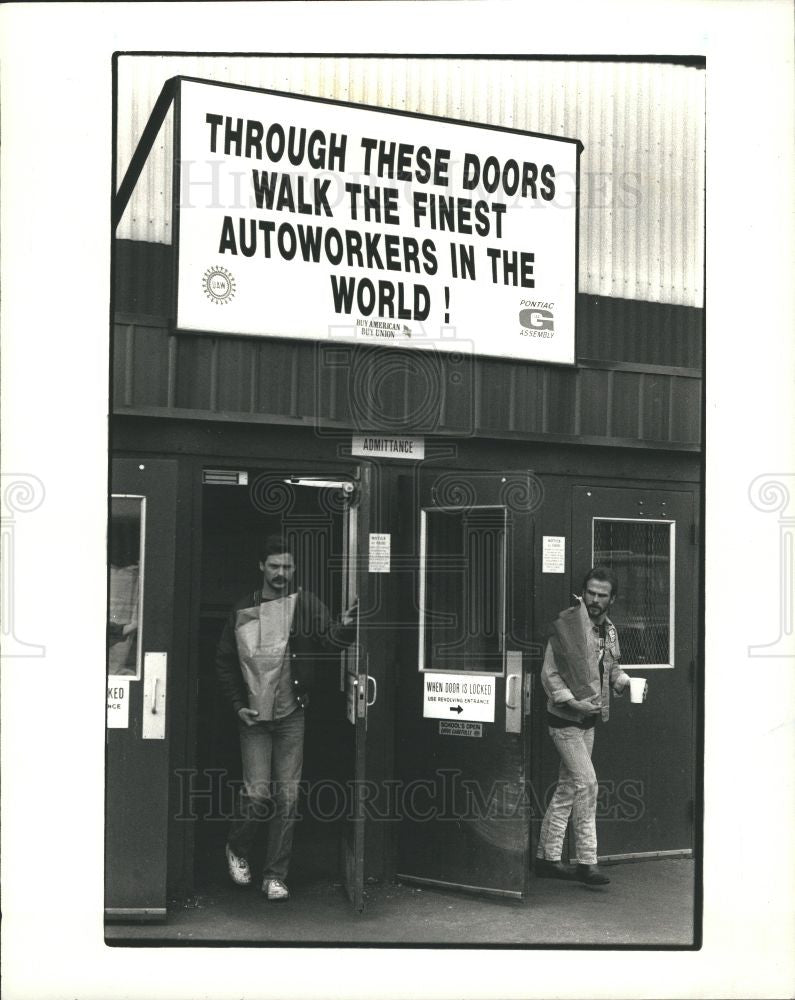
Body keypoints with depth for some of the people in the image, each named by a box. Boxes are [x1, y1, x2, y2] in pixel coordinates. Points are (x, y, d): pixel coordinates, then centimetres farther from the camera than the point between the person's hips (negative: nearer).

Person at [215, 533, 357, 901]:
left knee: (287, 796, 1)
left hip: (291, 716, 0)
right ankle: (237, 848, 26)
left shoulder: (305, 605, -2)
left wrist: (345, 626, -40)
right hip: (253, 718, 0)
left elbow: (330, 639, -18)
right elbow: (224, 661, 11)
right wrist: (237, 704, 2)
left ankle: (275, 876, 13)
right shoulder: (243, 610, 4)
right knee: (258, 794, -4)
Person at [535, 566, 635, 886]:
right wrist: (571, 701, -22)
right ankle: (587, 861, -5)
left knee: (568, 788, 11)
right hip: (564, 719, -8)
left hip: (588, 720, 8)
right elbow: (549, 673, -13)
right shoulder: (566, 625, -14)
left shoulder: (609, 630, 9)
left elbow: (610, 669, 20)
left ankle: (548, 857, 20)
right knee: (586, 784, -12)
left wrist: (624, 681, -1)